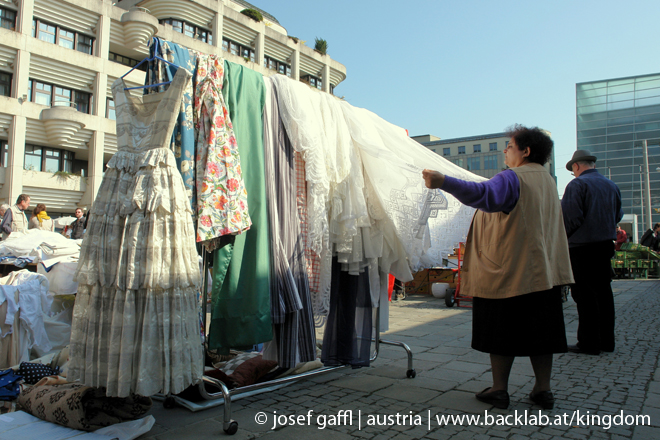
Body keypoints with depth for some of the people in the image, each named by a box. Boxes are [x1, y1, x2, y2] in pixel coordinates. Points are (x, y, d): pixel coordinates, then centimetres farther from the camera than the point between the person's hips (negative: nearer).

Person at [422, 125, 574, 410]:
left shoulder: (512, 178, -13)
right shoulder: (547, 180, 15)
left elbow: (484, 195, -35)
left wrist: (444, 182, -47)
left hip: (507, 271, -8)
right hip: (543, 270, 8)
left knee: (502, 332, 2)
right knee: (539, 331, 11)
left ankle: (499, 389, 9)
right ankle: (543, 390, 16)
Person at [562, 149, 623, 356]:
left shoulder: (577, 184, -10)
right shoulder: (612, 186, 12)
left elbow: (570, 217, -17)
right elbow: (618, 215, 16)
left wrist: (562, 235, -2)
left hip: (582, 246, -7)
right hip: (606, 245, 7)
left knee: (585, 295, -2)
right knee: (604, 291, 13)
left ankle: (589, 343, 2)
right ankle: (606, 340, 20)